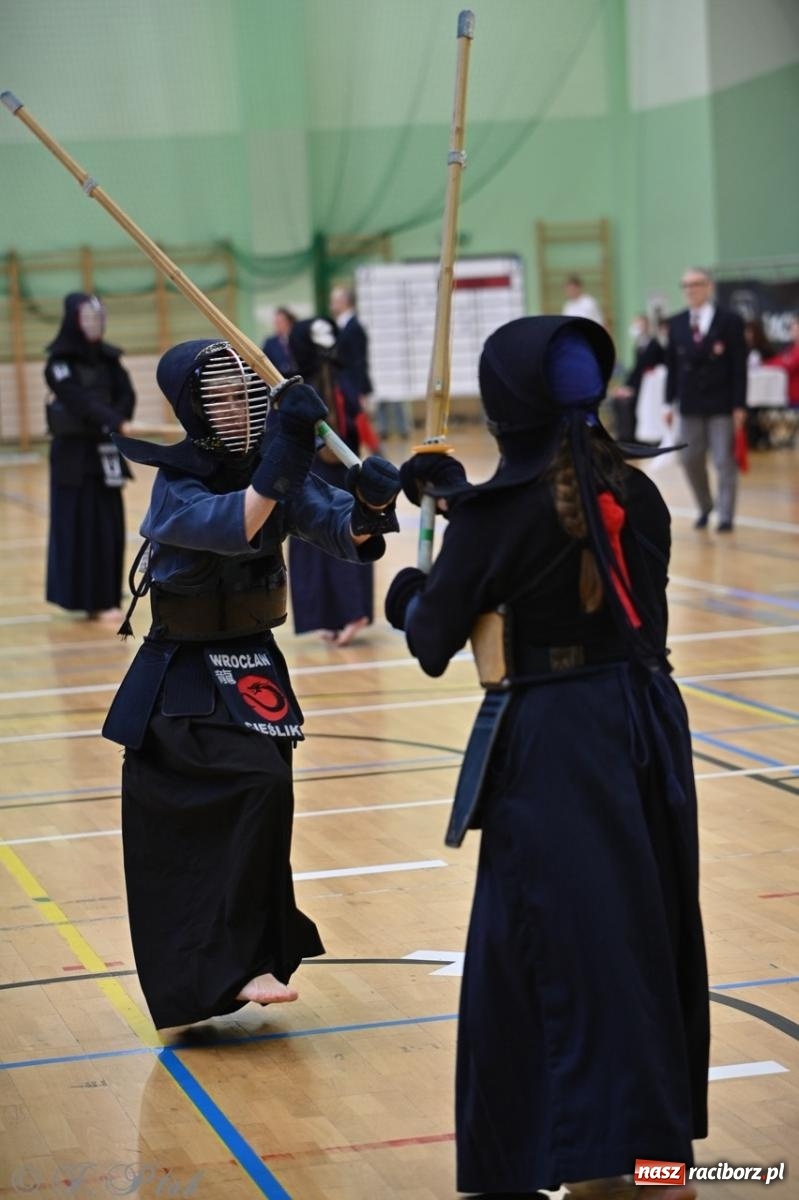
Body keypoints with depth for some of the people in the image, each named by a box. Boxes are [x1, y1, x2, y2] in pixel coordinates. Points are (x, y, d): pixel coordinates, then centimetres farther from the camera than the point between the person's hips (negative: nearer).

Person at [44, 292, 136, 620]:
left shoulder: (108, 357, 7)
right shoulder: (59, 362, -11)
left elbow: (127, 395, -2)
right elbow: (81, 402, -23)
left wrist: (114, 427, -20)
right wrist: (117, 424, -36)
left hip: (104, 451, 6)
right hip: (74, 454, -6)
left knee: (109, 526, 6)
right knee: (79, 526, -6)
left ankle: (105, 597, 14)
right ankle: (89, 600, -3)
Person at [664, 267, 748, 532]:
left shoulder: (730, 321, -4)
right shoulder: (677, 324, 7)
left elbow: (739, 366, -5)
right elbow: (672, 365, 9)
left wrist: (739, 405, -10)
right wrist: (670, 403, 4)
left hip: (722, 405, -4)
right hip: (690, 404, 4)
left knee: (724, 461, -2)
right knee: (690, 460, 7)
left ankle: (726, 516, 4)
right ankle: (704, 507, 26)